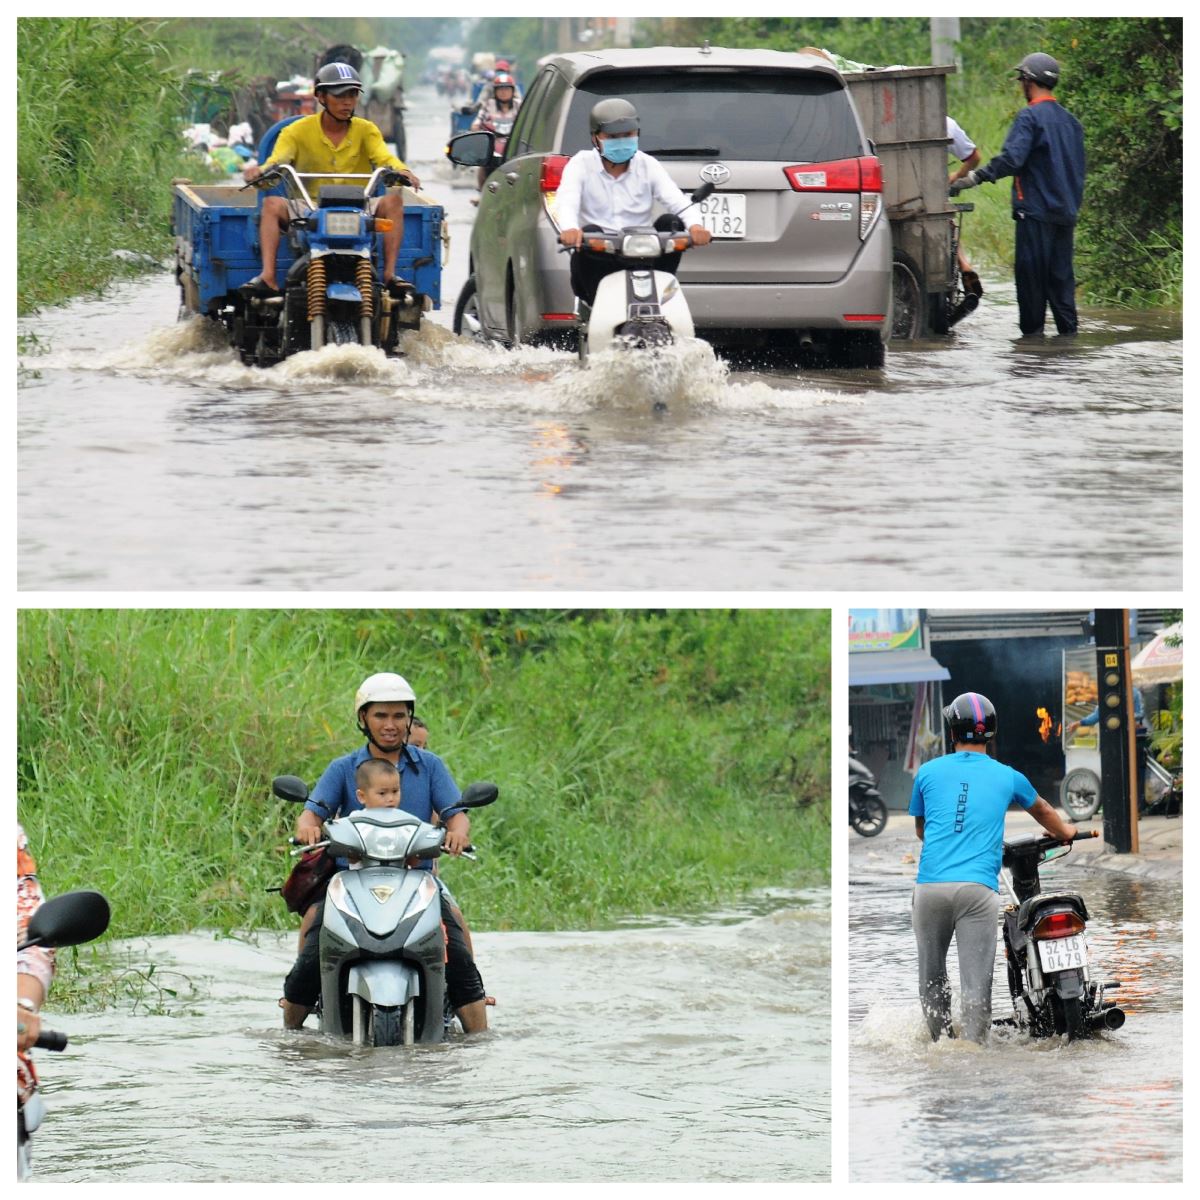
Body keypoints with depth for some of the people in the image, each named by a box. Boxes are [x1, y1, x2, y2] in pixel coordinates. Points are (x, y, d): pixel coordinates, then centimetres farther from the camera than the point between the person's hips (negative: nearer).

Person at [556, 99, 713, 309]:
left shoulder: (648, 166, 10)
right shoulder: (581, 164, 4)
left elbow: (678, 201, -5)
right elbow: (566, 201, -16)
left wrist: (695, 224, -29)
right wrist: (569, 228, -40)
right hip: (599, 260, -2)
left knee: (671, 223, -21)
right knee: (591, 233, -33)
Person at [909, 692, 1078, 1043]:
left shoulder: (928, 772, 12)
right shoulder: (1007, 777, 13)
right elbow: (1043, 811, 35)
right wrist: (1064, 832, 57)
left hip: (931, 884, 1)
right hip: (978, 888, -1)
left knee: (932, 976, 15)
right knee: (976, 984, -5)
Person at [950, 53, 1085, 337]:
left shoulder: (1030, 117, -11)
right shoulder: (1069, 120, 14)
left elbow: (1011, 159, -23)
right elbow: (1079, 167, 18)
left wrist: (972, 178, -21)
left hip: (1036, 209, -7)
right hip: (1066, 210, 7)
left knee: (1031, 271, -1)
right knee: (1061, 271, 10)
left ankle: (1032, 329, 0)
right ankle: (1067, 327, 7)